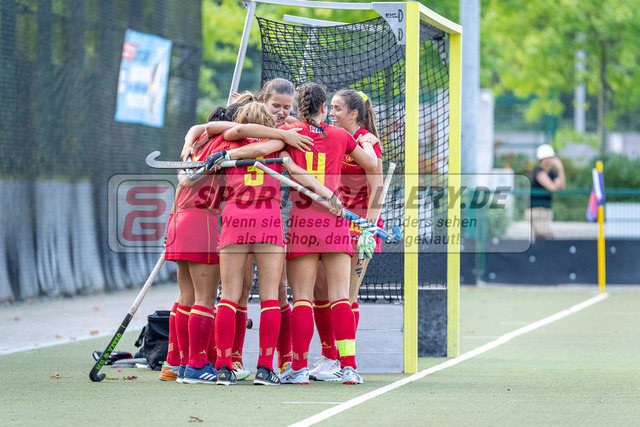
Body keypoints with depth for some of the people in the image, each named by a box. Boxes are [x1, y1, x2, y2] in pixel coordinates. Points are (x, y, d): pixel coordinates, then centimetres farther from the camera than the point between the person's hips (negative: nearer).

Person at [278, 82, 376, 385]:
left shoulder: (291, 132, 4)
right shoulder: (340, 136, 9)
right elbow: (373, 167, 21)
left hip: (302, 222, -1)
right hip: (335, 222, 1)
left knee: (302, 298, 1)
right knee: (340, 296, 1)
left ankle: (299, 368, -1)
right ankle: (349, 366, -4)